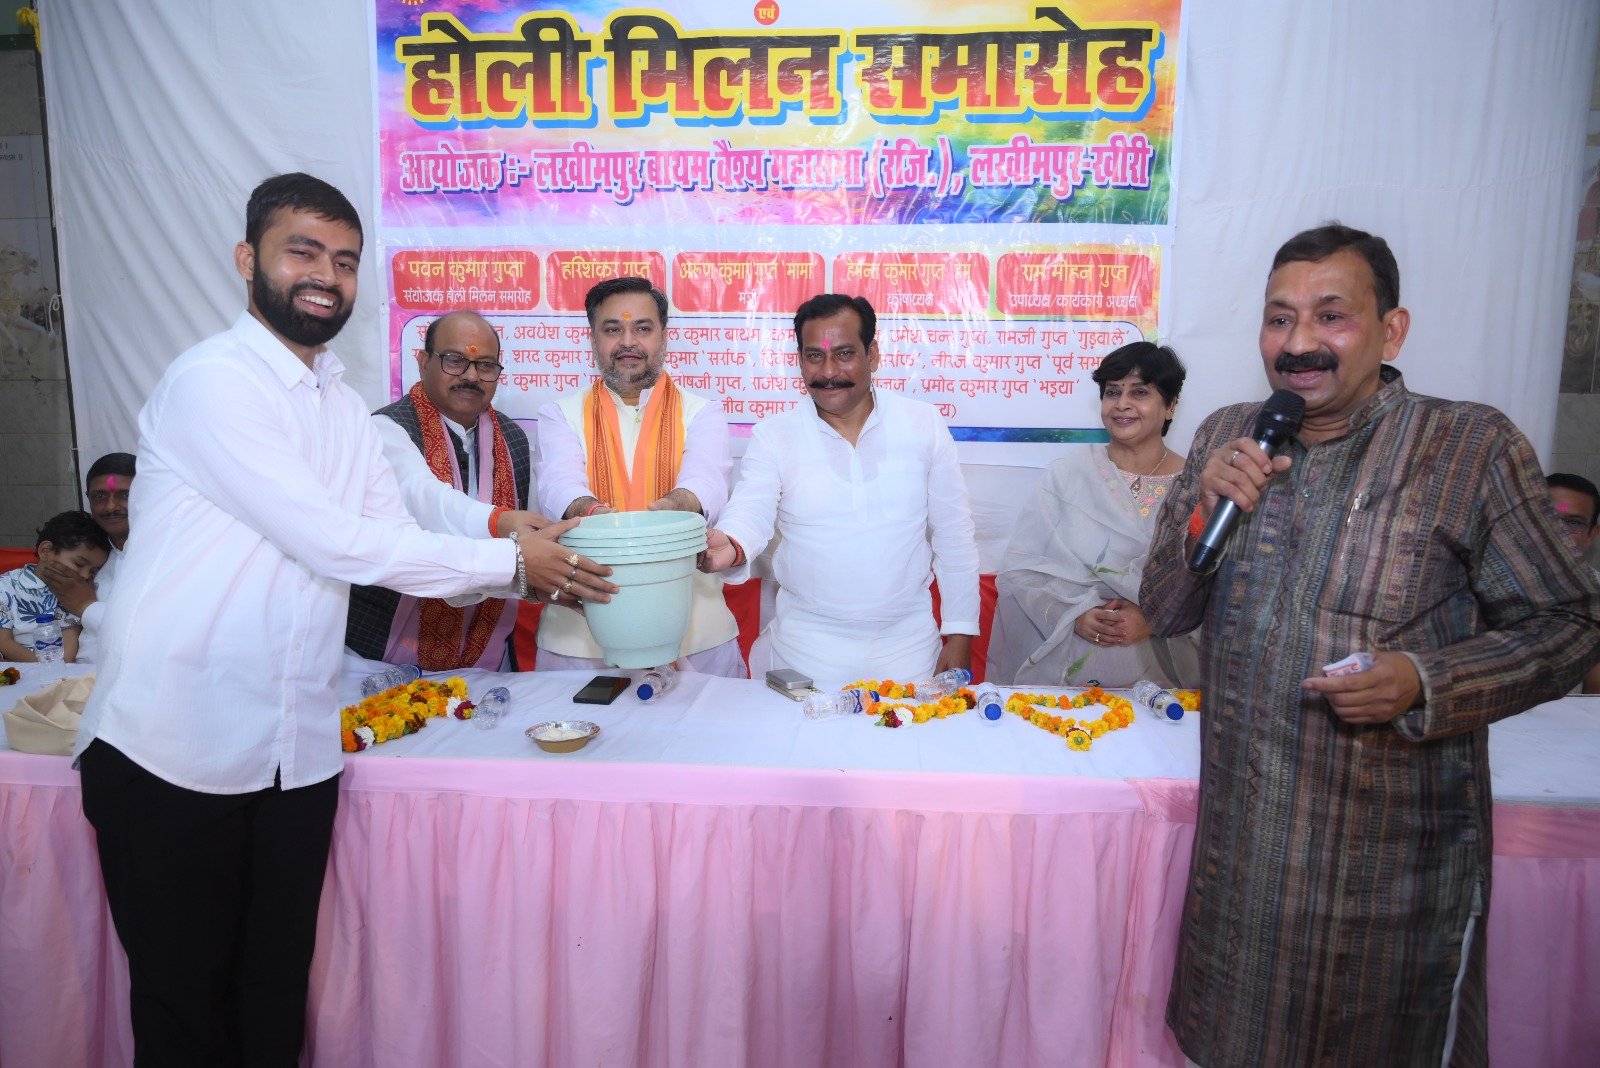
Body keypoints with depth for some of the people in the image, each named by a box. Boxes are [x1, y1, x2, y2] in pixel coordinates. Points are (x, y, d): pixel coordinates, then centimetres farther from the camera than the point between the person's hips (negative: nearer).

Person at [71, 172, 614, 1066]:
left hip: (296, 751, 6)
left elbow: (396, 540, 10)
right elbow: (336, 544, -19)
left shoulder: (345, 407, 13)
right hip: (173, 753, -6)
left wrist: (527, 572, -3)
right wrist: (508, 559, -13)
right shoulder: (211, 382, -12)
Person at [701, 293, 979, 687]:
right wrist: (731, 545, -38)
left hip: (909, 644, 1)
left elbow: (953, 533, 2)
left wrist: (960, 634, 0)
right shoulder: (773, 435, -3)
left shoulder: (924, 424, -1)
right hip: (806, 648, -1)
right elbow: (751, 513, -14)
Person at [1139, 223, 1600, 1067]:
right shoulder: (1225, 437, 2)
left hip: (1396, 851, -3)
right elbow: (1165, 613, 3)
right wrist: (1204, 506, -15)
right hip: (1240, 838, 4)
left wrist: (1425, 682, -22)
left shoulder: (1473, 449, -9)